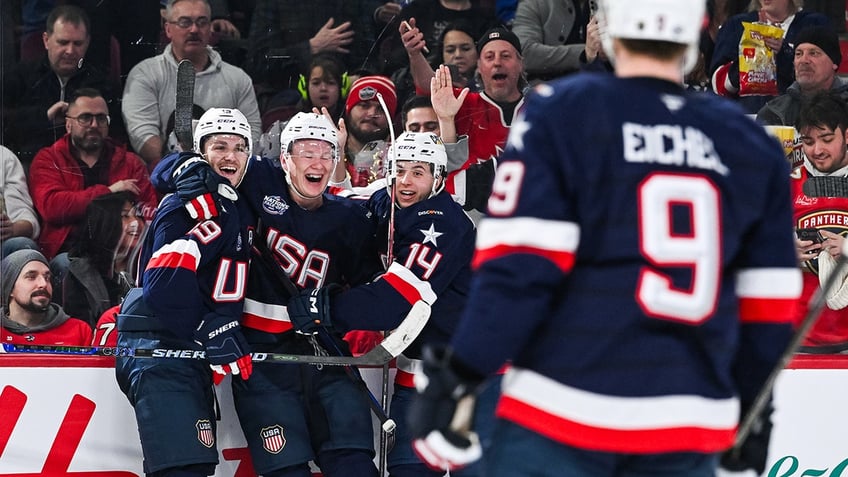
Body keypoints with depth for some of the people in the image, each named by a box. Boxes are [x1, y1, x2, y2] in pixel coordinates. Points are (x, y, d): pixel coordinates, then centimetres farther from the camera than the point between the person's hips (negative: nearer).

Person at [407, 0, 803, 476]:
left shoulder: (560, 114, -4)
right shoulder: (753, 146, 8)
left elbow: (518, 268, -11)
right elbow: (767, 309, 11)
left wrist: (456, 379, -3)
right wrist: (752, 412, 25)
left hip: (559, 420, -3)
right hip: (687, 428, 4)